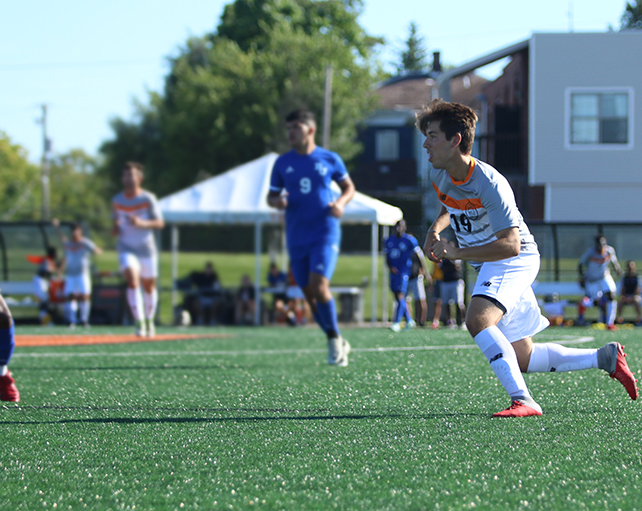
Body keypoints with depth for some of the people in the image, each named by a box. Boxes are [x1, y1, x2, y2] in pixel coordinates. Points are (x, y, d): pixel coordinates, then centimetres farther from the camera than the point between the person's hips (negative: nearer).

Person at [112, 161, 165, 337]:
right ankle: (139, 322, -23)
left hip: (146, 250, -1)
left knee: (149, 287, 10)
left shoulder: (148, 199, -7)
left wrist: (142, 223, -27)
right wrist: (115, 228, -4)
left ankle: (149, 320, 35)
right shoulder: (117, 200, 3)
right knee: (132, 281, -23)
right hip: (126, 249, 1)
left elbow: (160, 223, -10)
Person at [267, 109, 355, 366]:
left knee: (318, 285, -21)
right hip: (296, 237, 4)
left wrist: (341, 202, -7)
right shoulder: (282, 163, 7)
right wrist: (277, 202, -9)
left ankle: (335, 338, -3)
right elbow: (272, 195, 14)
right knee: (310, 295, 4)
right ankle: (337, 344, 20)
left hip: (325, 232, -4)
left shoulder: (330, 159, 2)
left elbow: (348, 186, 14)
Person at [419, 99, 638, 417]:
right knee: (523, 359, 10)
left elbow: (511, 244, -31)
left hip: (514, 260, -9)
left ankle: (522, 400, -37)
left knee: (477, 320, -34)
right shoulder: (439, 175, -2)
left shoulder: (489, 184, -27)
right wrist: (435, 230, 0)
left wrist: (457, 253, -33)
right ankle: (605, 358, 23)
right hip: (488, 267, 9)